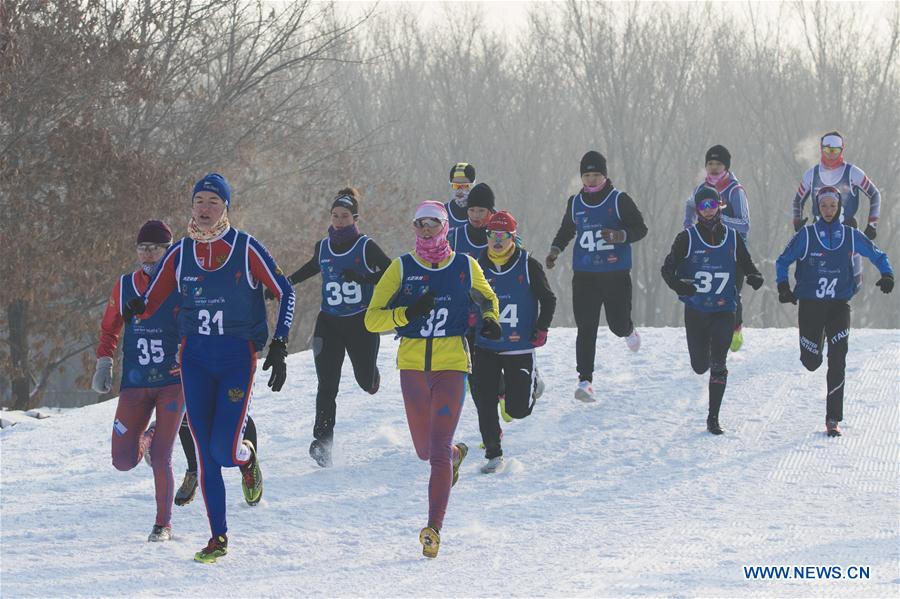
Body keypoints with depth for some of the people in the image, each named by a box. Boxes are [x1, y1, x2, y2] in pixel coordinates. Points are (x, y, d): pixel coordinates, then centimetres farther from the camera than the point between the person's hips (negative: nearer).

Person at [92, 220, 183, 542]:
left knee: (160, 458, -10)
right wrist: (103, 364, 7)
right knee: (123, 461, -2)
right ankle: (147, 438, 33)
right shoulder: (125, 286, 5)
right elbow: (109, 328, 17)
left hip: (173, 382, -3)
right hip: (135, 385, 3)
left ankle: (164, 524, 7)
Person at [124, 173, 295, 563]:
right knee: (206, 453, -1)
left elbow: (284, 292, -2)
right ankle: (218, 537, 8)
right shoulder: (180, 254, 4)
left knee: (224, 448, -14)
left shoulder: (245, 249, -6)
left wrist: (279, 347, -8)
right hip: (195, 358, 3)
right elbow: (151, 302, 8)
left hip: (237, 355, -3)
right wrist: (136, 309, -16)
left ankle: (246, 458, 24)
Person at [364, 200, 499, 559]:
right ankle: (456, 454, 49)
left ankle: (434, 528, -14)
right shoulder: (402, 268, 0)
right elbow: (372, 319, -4)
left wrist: (489, 318, 1)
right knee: (425, 451, 13)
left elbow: (487, 297, 23)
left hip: (451, 367, -2)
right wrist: (408, 313, -20)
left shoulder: (466, 267, 2)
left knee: (438, 451, -14)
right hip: (412, 367, 2)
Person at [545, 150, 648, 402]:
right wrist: (555, 249, 8)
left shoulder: (619, 200, -3)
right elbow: (566, 230, 25)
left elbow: (640, 229, -3)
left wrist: (619, 235, -22)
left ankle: (628, 331, 40)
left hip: (616, 274, -2)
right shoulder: (575, 203, 9)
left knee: (618, 324, 1)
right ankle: (585, 381, -8)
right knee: (586, 329, -7)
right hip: (584, 275, 2)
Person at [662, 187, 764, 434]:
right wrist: (678, 284, -25)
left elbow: (746, 263, 11)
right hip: (695, 310, 0)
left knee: (718, 365, -10)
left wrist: (755, 277, -12)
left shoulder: (733, 238, 2)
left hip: (724, 310, 0)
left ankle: (713, 418, -4)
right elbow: (668, 268, -4)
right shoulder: (687, 239, -3)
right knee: (700, 366, 5)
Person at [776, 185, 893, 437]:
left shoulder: (851, 236, 1)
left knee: (837, 362, -11)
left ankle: (833, 418, -7)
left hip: (839, 305, 0)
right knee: (811, 362, 2)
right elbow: (782, 262, 5)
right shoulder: (806, 235, -2)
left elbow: (878, 256, 10)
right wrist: (783, 286, -11)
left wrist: (887, 275, -9)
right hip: (810, 305, 0)